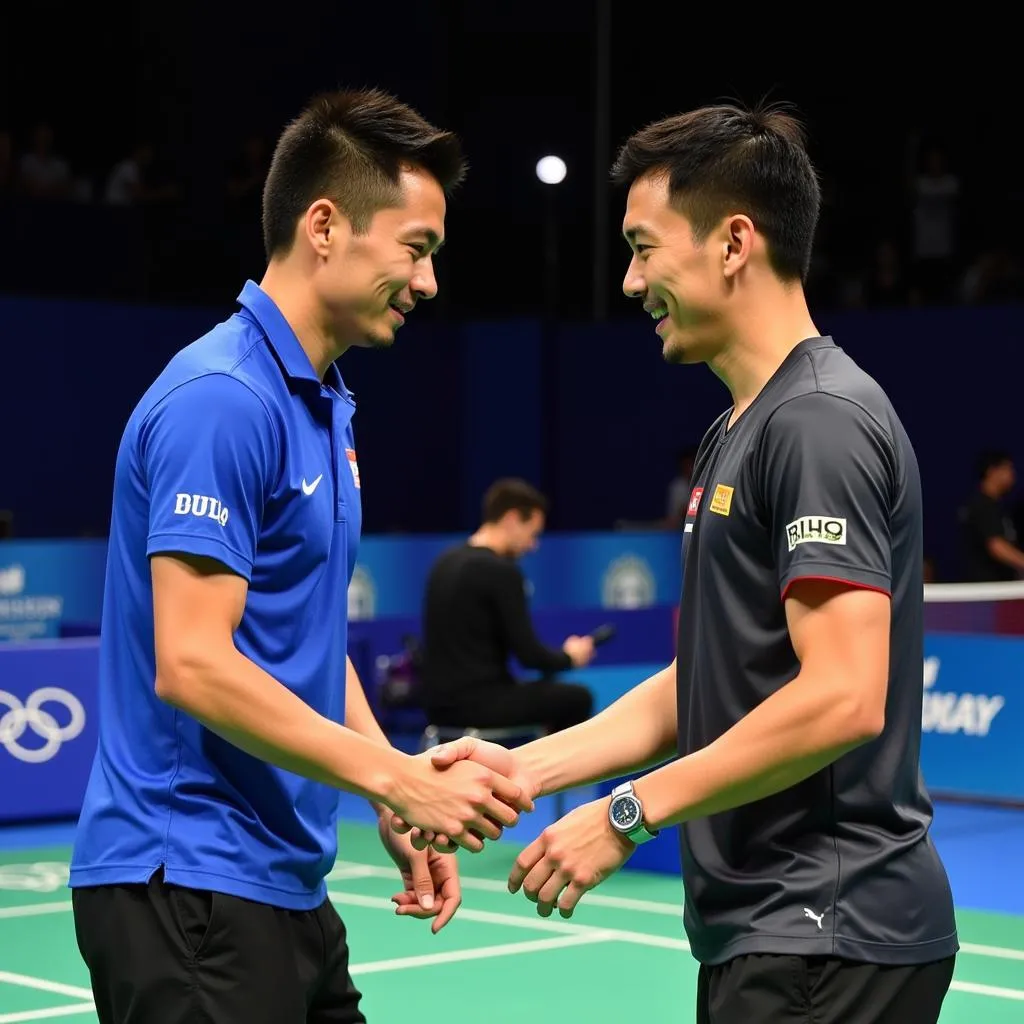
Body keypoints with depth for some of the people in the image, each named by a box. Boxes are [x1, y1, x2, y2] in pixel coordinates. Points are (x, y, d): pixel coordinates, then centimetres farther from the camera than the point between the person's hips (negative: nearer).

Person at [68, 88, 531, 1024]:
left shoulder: (324, 407, 14)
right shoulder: (222, 399, -16)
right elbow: (193, 666, -22)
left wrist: (403, 809, 11)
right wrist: (396, 779, -18)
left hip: (285, 882, 9)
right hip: (188, 884, -9)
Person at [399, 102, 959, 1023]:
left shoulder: (820, 420, -16)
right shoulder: (738, 432, 15)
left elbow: (842, 699, -23)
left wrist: (629, 813, -17)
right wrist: (523, 767, 9)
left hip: (828, 937, -9)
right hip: (759, 930, 9)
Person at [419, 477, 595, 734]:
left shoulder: (446, 562, 10)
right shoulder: (501, 570, -15)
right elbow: (528, 654, -14)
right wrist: (569, 656, 6)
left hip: (438, 702, 9)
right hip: (475, 704, -9)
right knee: (577, 699, 7)